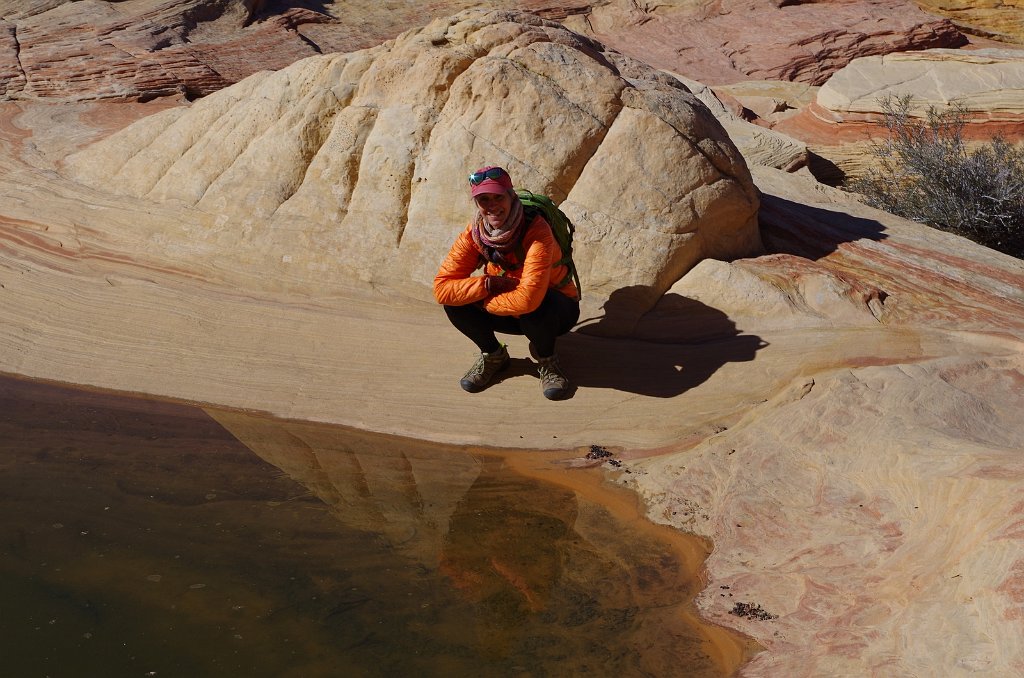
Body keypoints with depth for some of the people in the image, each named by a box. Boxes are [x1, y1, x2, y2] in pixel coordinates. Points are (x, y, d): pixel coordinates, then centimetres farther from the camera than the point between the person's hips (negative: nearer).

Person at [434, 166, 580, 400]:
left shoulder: (536, 231, -30)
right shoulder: (473, 232, -15)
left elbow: (529, 298, -40)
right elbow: (441, 288, -21)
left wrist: (482, 301, -25)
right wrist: (487, 283, -31)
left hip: (556, 311, -4)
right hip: (514, 315, 4)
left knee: (534, 308, -39)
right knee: (455, 300, -20)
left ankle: (546, 360, -6)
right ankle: (493, 355, 6)